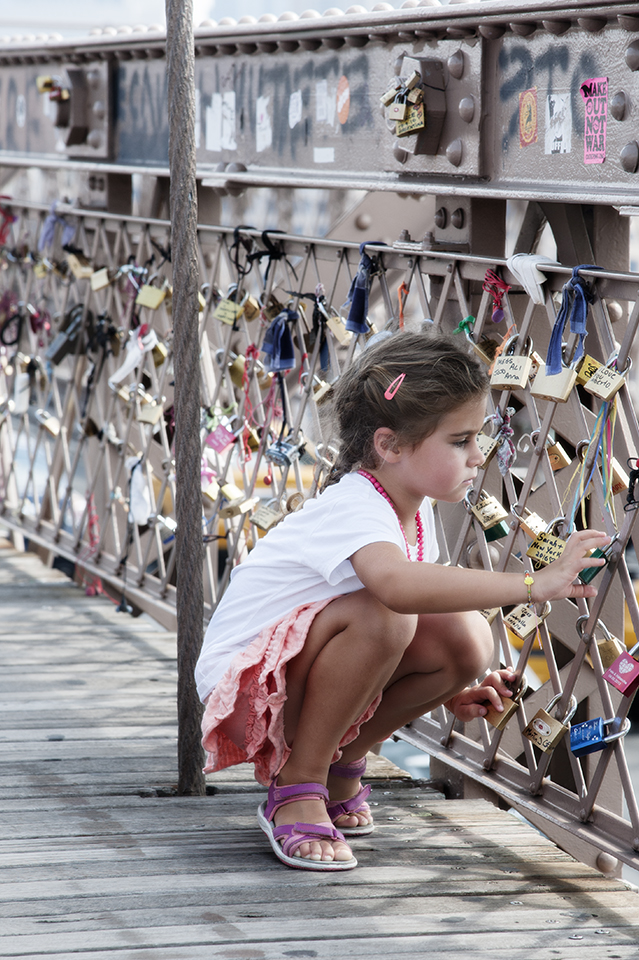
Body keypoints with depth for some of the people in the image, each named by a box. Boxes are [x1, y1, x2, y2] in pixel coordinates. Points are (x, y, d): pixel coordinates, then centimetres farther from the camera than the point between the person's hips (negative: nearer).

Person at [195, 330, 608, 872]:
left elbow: (420, 594, 17)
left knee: (466, 640, -12)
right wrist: (534, 585, -51)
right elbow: (397, 584, -50)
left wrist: (451, 693, 1)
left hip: (310, 672, 8)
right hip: (248, 681, -8)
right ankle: (295, 787, -17)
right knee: (378, 616, -34)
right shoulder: (353, 508, -28)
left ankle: (340, 761, 6)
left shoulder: (416, 511, 1)